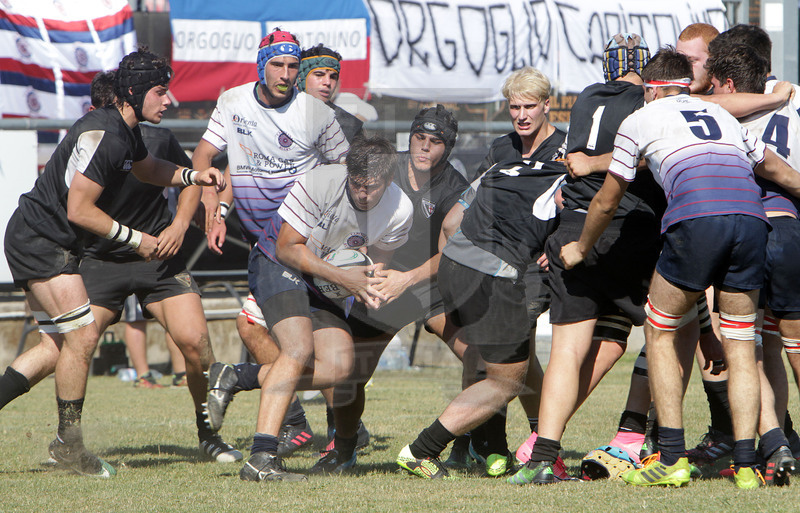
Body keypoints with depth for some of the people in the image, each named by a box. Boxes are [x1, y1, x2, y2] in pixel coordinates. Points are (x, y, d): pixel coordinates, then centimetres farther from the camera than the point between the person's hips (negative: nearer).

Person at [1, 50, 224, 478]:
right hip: (39, 242, -10)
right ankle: (68, 443, 0)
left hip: (49, 244, 10)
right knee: (82, 337, -10)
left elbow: (148, 168, 31)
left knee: (63, 345, 11)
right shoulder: (101, 135, -22)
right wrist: (136, 239, -13)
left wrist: (194, 176, 14)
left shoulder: (125, 130, 9)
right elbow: (79, 210, -22)